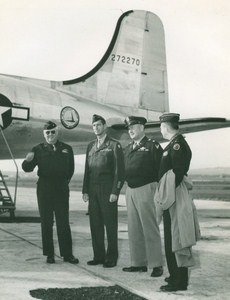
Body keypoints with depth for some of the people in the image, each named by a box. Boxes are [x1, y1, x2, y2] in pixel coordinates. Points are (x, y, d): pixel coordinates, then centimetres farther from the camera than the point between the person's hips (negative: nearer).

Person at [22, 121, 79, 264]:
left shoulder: (67, 149, 10)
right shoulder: (38, 149, 6)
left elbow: (71, 168, 15)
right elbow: (28, 168, 0)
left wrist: (66, 180, 6)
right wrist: (28, 160, -20)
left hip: (62, 188, 0)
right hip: (44, 188, 0)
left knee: (63, 222, 2)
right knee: (46, 223, 4)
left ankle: (67, 254, 8)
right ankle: (49, 254, 12)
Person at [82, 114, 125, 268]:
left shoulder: (114, 145, -2)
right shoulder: (91, 146, 16)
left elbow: (120, 170, -7)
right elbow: (87, 170, 17)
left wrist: (115, 192, -13)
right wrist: (85, 190, 9)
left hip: (108, 190, -5)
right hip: (93, 191, 6)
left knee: (110, 225, 0)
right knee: (95, 224, 8)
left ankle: (111, 258, 9)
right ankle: (99, 256, 18)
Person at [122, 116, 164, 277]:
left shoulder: (152, 145, -4)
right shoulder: (128, 148, 16)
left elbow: (161, 167, -9)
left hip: (146, 189, -7)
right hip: (130, 190, 7)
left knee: (150, 229, -3)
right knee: (134, 229, 11)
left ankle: (157, 265, 4)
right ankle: (139, 263, 20)